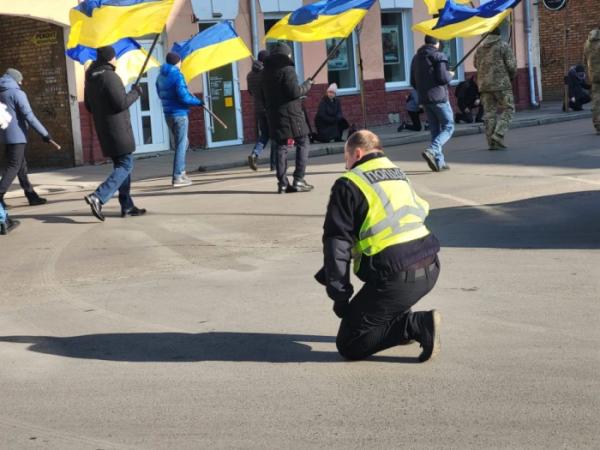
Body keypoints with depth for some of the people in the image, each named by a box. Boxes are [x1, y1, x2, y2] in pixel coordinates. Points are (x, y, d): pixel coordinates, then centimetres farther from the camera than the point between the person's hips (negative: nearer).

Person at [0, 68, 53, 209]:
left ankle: (31, 195, 18)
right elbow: (29, 116, -18)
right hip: (17, 135, -8)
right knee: (13, 167, -7)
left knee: (21, 166, 13)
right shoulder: (17, 93, -11)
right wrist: (44, 133, -17)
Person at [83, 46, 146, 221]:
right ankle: (98, 197, -21)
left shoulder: (91, 79, 10)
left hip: (104, 130, 9)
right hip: (118, 129, -9)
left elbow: (88, 106, 18)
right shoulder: (110, 77, -17)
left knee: (120, 165, 15)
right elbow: (122, 103, -20)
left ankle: (127, 206, 15)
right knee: (125, 165, -6)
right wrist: (136, 92, -5)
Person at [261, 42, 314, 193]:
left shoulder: (266, 72, 12)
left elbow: (263, 96, 17)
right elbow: (295, 92, -16)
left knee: (280, 147, 8)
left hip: (274, 115, 7)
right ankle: (298, 180, -5)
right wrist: (307, 85, 0)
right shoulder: (287, 69, -11)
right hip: (291, 114, -7)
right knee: (303, 143, 3)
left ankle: (282, 183, 4)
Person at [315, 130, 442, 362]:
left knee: (349, 345, 5)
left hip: (396, 279, -7)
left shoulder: (349, 184, -1)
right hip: (430, 269, 7)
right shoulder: (399, 174, 20)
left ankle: (418, 325, -11)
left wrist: (339, 297, 2)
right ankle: (403, 320, 23)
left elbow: (337, 243, -4)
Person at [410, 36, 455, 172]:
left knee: (435, 129, 11)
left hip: (424, 99, 7)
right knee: (448, 127, -1)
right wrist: (450, 75, 3)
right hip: (439, 97, -7)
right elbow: (443, 77, -17)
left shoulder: (416, 58, 14)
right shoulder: (439, 56, -8)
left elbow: (413, 82, 16)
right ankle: (431, 151, -22)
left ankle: (439, 161, 6)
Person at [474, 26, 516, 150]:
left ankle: (492, 142, 7)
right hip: (501, 84, -5)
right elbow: (511, 65, -8)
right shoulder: (504, 46, -5)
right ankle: (498, 134, -14)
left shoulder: (480, 47, 9)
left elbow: (476, 64, 15)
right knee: (508, 109, 3)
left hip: (484, 85, 5)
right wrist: (512, 76, 10)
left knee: (489, 112, 8)